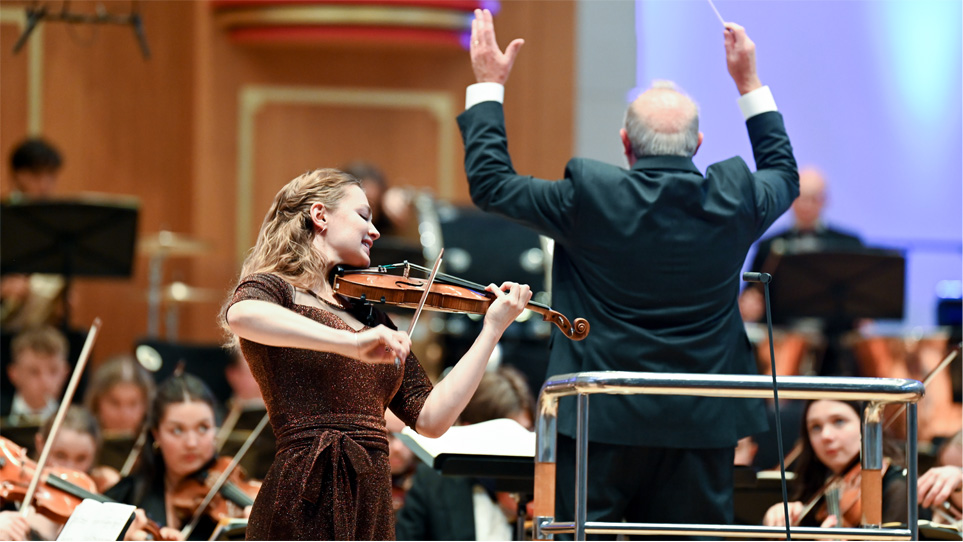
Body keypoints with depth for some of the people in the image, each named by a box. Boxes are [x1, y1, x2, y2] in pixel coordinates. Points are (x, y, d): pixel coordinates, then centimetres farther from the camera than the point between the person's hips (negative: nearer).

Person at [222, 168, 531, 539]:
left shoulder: (372, 319, 16)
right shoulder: (273, 290, 1)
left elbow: (430, 419, 9)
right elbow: (241, 316, -25)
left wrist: (493, 329, 7)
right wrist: (351, 343, -33)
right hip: (305, 507, -5)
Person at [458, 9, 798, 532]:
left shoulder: (589, 196, -11)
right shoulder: (734, 198, -3)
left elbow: (489, 182, 2)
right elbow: (784, 175, 22)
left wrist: (488, 85, 11)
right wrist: (749, 83, 28)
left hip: (602, 419, -2)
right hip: (702, 425, 3)